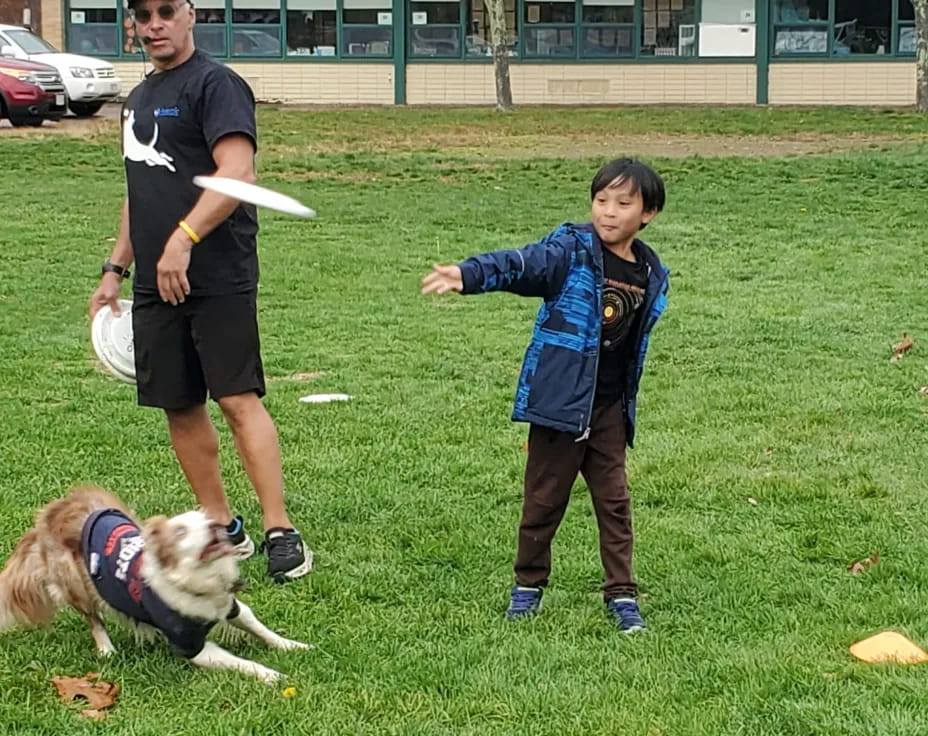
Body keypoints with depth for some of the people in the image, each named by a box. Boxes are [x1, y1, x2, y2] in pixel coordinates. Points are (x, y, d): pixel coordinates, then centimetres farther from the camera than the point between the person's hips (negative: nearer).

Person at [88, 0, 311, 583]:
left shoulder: (214, 84, -7)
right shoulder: (140, 98, 21)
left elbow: (238, 173, -20)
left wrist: (183, 239, -28)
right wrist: (116, 268, 24)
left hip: (218, 278, -8)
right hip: (155, 284, 8)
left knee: (239, 400, -12)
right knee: (179, 406, 9)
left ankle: (282, 533, -9)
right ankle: (223, 529, 19)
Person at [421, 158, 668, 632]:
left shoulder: (652, 276, 5)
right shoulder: (570, 250, -10)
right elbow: (520, 265, -26)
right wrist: (467, 276, -44)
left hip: (610, 408, 4)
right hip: (559, 400, -4)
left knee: (614, 499, 7)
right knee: (544, 498, 6)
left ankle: (621, 593, 17)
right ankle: (528, 585, 22)